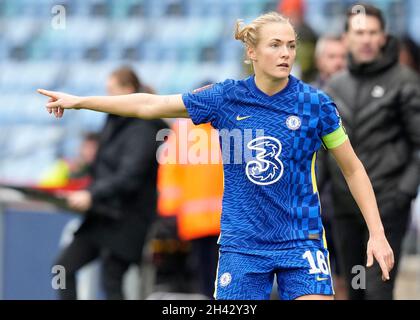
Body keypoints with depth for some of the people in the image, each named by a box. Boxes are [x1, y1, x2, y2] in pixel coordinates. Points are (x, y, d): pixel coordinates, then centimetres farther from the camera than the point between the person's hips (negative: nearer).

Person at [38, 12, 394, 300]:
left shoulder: (315, 103, -6)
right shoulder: (226, 98, -3)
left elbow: (353, 170, 3)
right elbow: (151, 105, 6)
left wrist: (377, 233, -2)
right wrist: (80, 101, 9)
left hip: (301, 242, -1)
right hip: (242, 246, 1)